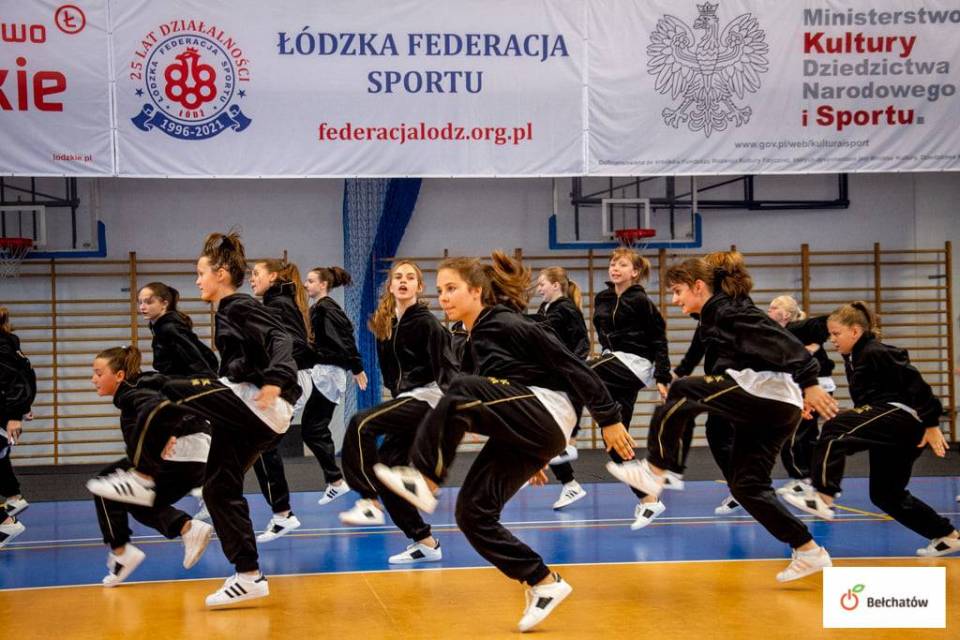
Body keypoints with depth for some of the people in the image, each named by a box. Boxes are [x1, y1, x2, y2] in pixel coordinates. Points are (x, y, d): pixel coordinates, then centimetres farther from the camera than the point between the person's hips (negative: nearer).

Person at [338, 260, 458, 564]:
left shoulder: (426, 322, -10)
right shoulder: (388, 323, 14)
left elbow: (447, 368, -13)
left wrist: (454, 408, -17)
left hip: (427, 397, -9)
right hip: (406, 401, 9)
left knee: (361, 424, -26)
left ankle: (370, 502, -25)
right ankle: (424, 542, 8)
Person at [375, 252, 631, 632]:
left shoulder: (508, 325, -10)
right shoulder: (473, 344, 17)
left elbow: (572, 368, -11)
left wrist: (609, 419, -12)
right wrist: (532, 460, 30)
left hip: (546, 417, -9)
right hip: (518, 437, 9)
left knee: (461, 391, -29)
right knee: (472, 513, -2)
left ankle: (424, 481, -27)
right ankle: (544, 584, 6)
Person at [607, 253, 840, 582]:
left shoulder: (728, 310, -8)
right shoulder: (714, 316, 22)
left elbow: (780, 342, -18)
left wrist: (809, 384, -25)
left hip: (767, 394, -11)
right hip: (771, 409, 11)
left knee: (683, 391, -16)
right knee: (746, 485, 10)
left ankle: (654, 472, -11)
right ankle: (809, 552, 13)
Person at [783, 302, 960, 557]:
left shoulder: (877, 353, -12)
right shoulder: (853, 358, 17)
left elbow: (916, 385, -17)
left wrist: (931, 424, -20)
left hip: (902, 417, -11)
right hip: (892, 430, 11)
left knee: (834, 431, -25)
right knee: (885, 494, 16)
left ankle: (823, 497, -32)